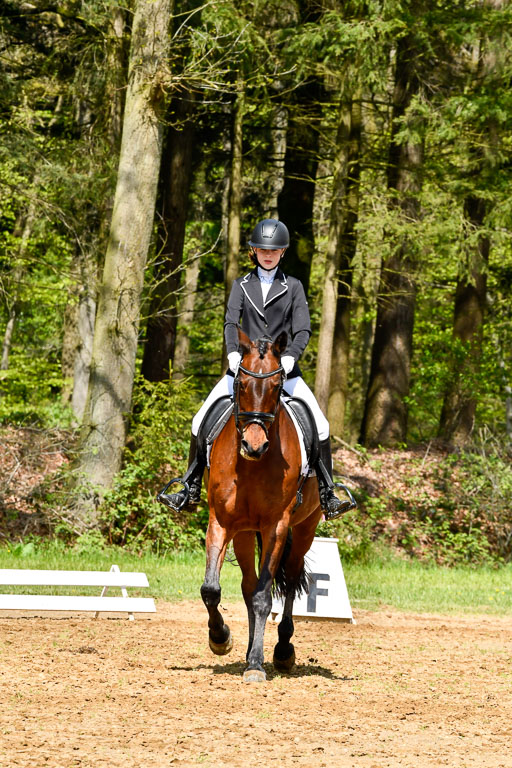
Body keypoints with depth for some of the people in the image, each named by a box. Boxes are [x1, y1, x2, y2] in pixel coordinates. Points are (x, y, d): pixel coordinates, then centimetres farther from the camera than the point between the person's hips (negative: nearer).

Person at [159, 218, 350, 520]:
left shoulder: (293, 287, 6)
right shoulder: (242, 286, 9)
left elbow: (303, 331, -3)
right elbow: (231, 323, -5)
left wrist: (289, 357, -24)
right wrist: (233, 354, -25)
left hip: (283, 369, -1)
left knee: (320, 426, -16)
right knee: (202, 421, -9)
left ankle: (327, 495, -8)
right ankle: (191, 491, 2)